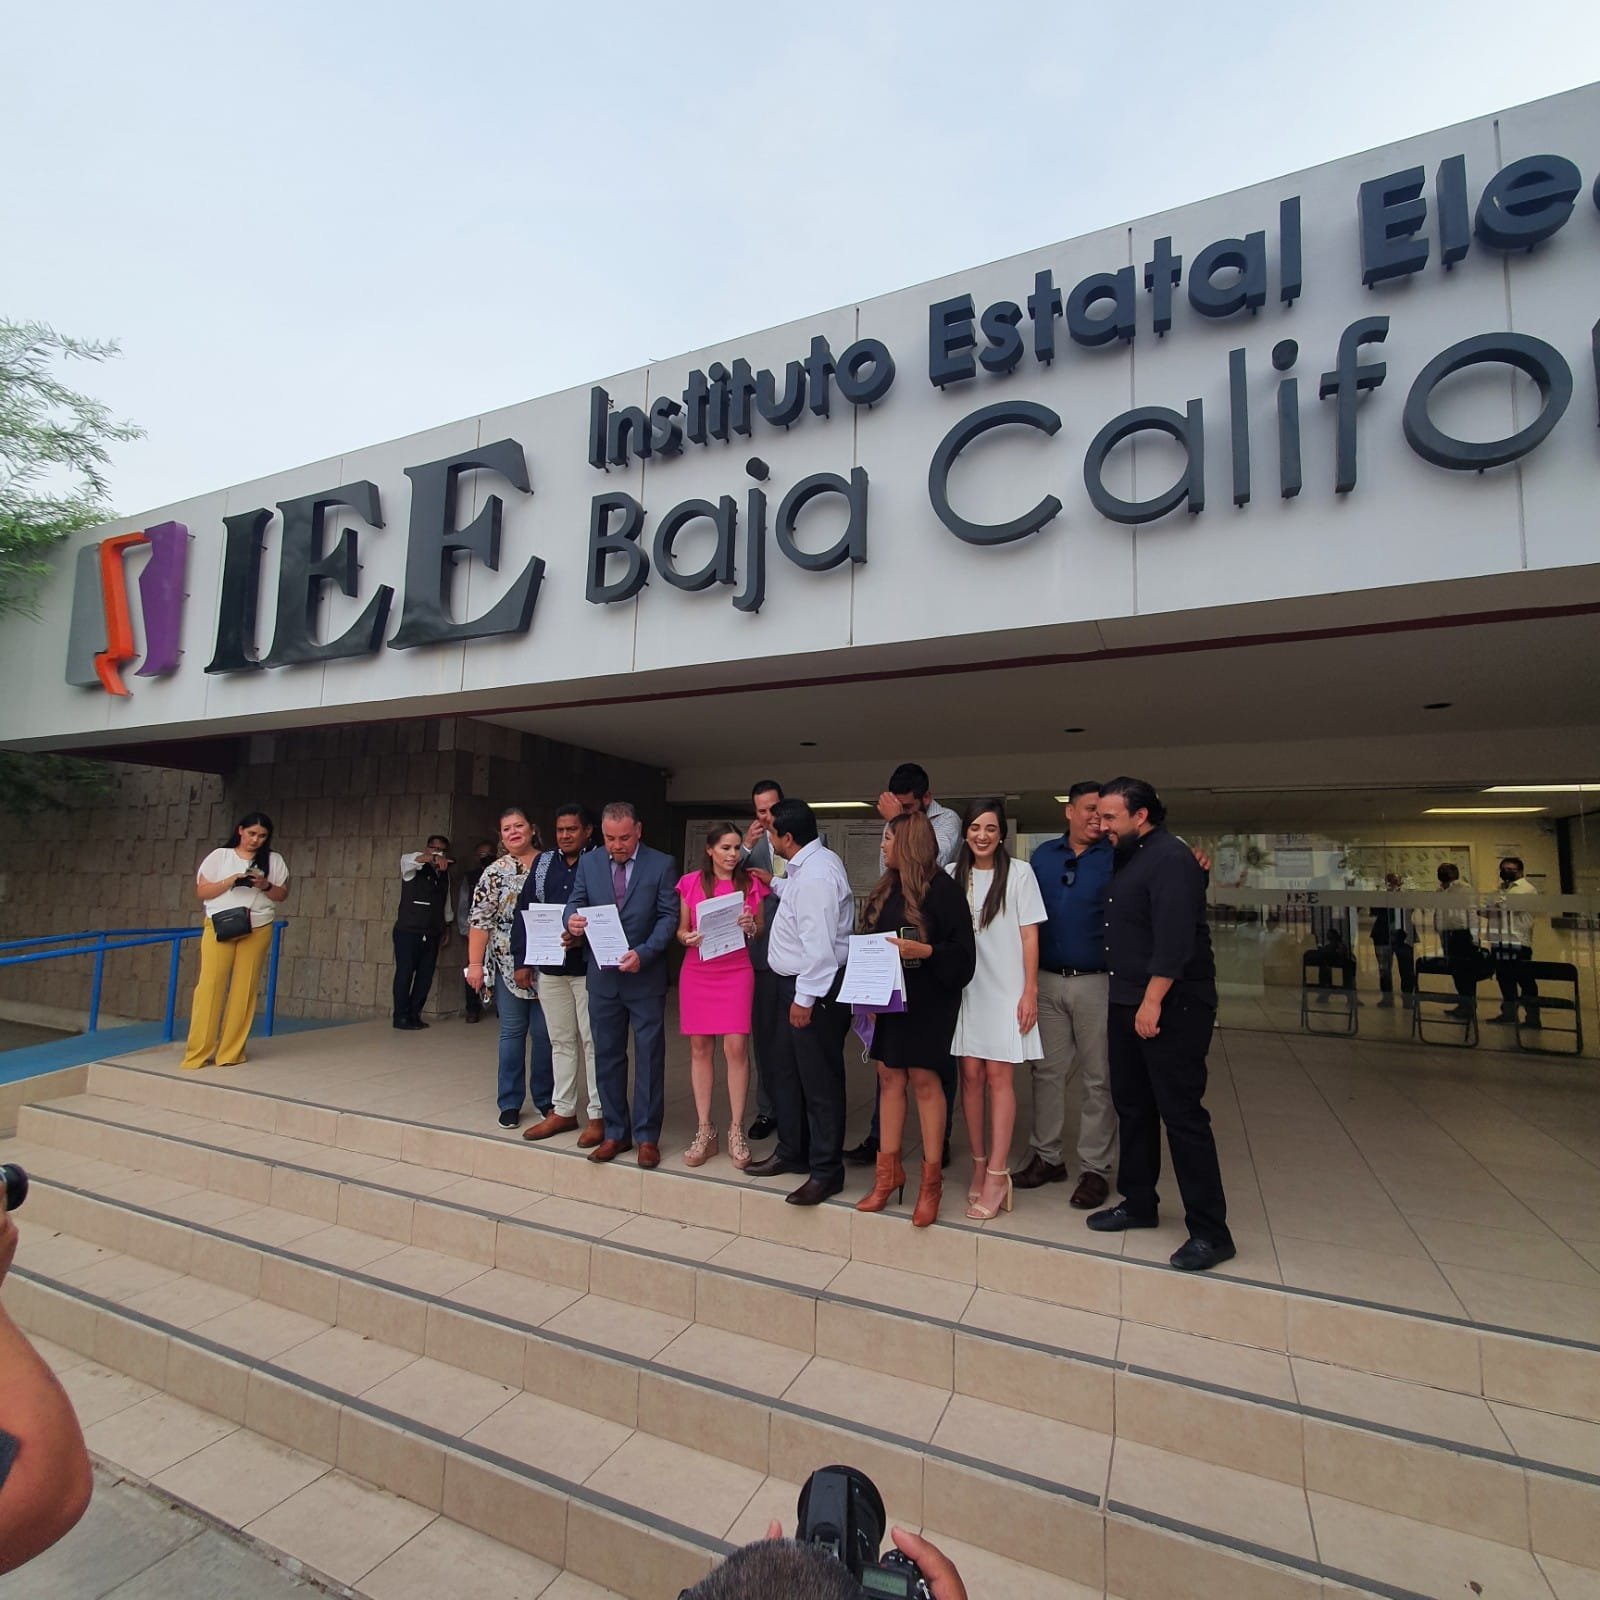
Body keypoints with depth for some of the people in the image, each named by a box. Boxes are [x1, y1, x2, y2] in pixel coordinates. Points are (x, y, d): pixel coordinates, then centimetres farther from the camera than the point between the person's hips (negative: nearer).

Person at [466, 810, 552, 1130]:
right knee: (512, 1032, 6)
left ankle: (544, 1099, 21)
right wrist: (475, 963, -8)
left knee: (545, 1032, 7)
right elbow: (480, 920, -2)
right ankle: (510, 1103, 18)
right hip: (510, 964, -1)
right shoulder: (495, 872, 0)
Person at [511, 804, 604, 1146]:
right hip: (549, 967, 5)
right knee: (561, 1041, 15)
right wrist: (521, 961, 5)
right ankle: (563, 1111, 26)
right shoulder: (543, 863, 9)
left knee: (592, 1041, 1)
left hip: (588, 966, -5)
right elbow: (522, 912, 10)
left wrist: (583, 935, -23)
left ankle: (598, 1115, 11)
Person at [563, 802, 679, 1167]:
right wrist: (572, 918, -19)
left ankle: (647, 1136, 17)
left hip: (646, 976, -3)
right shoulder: (588, 862, 4)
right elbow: (575, 902, 6)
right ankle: (615, 1132, 25)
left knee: (649, 1057, 5)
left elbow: (668, 916, -8)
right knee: (607, 1056, 11)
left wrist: (643, 953, -21)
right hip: (602, 976, 3)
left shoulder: (661, 864, -5)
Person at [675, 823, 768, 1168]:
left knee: (736, 1048, -6)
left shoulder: (751, 884, 4)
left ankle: (736, 1131, 7)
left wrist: (751, 926, -13)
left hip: (737, 972, -1)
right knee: (700, 1048, 4)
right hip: (697, 972, 1)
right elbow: (681, 930, 9)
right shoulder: (691, 883, 4)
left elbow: (761, 934, 9)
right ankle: (704, 1130, 15)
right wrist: (687, 938, -13)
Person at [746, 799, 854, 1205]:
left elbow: (819, 943, -25)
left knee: (820, 1081, 1)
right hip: (800, 987, 11)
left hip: (815, 990, -11)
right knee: (785, 1071, 20)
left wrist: (805, 998, -22)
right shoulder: (809, 865, 11)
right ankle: (792, 1152, 36)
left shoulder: (815, 875, -22)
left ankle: (826, 1171, 15)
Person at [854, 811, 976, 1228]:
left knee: (924, 1079, 0)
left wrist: (925, 951, -26)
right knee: (889, 1076, 9)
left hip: (927, 997, -6)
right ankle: (888, 1170, 20)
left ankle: (931, 1179, 12)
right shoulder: (886, 888, 10)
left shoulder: (941, 887, -11)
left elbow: (962, 948, -12)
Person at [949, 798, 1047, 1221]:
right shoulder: (951, 874, 5)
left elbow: (1029, 935, -2)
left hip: (1005, 988, -3)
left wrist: (1030, 991, -5)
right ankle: (979, 1163, 19)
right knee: (971, 1075, 5)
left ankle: (997, 1174, 6)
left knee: (998, 1075, -2)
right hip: (964, 987, 3)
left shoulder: (1019, 874, -3)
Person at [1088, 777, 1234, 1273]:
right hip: (1127, 1004, 10)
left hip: (1171, 1008, -10)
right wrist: (1127, 1001, 15)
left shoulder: (1169, 859, -15)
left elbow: (1174, 938, -23)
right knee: (1132, 1107, 17)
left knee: (1182, 1116, -2)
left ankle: (1210, 1232, 9)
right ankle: (1138, 1203, 31)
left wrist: (1153, 1001, -24)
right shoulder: (1128, 859, 14)